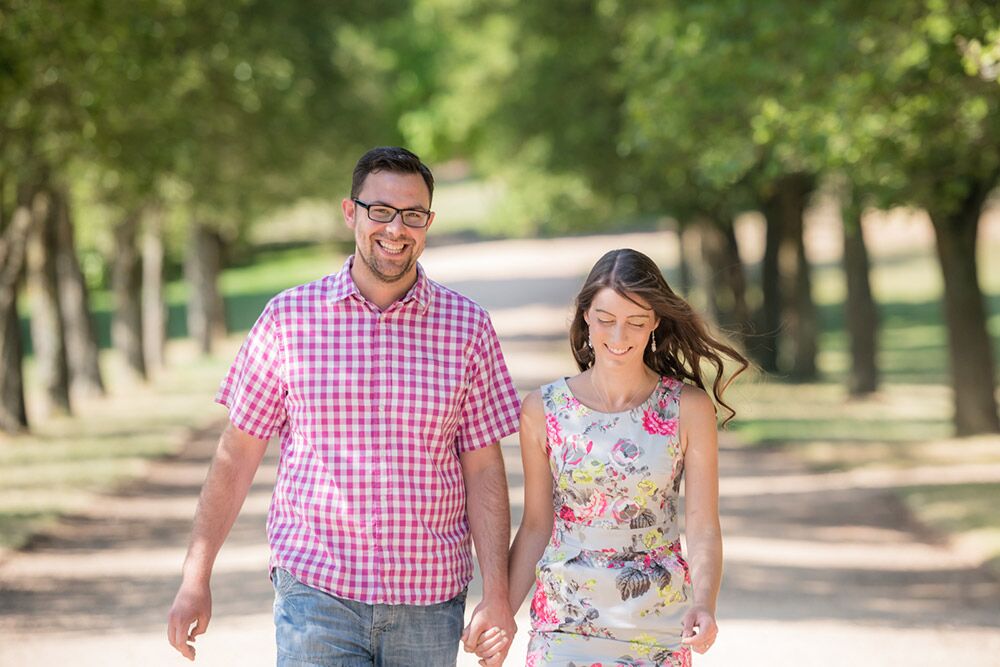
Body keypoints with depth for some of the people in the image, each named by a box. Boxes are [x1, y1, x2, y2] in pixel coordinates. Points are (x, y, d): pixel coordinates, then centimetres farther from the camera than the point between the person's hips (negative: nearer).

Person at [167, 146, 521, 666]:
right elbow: (238, 453, 5)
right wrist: (195, 579, 3)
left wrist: (497, 596, -4)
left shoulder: (466, 325, 3)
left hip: (429, 603, 1)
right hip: (316, 590, -1)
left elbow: (483, 470, 3)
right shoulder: (288, 317, 2)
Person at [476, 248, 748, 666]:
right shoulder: (543, 410, -2)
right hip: (564, 624, 0)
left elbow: (702, 528, -5)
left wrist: (704, 604, -22)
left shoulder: (689, 408, -4)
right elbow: (536, 525, 4)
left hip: (659, 627, 0)